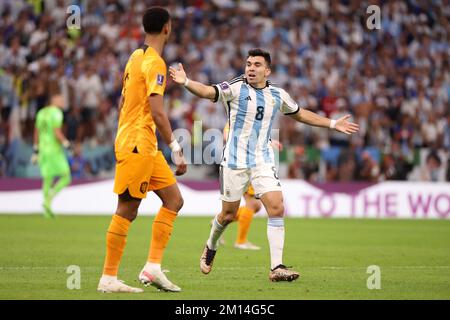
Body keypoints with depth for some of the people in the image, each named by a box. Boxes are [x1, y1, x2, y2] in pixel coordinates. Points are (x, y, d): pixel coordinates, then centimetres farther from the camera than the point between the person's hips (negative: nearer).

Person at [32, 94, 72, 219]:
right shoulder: (56, 113, -10)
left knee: (47, 179, 11)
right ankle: (48, 200, -13)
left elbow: (37, 133, 17)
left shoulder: (41, 113, 14)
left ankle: (47, 211, 9)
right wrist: (66, 144, -12)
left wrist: (35, 151, 21)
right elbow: (57, 132, -20)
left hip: (43, 149, 8)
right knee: (65, 177, 0)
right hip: (55, 150, -8)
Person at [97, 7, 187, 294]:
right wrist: (175, 148, -19)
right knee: (127, 210, -5)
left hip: (144, 147, 10)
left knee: (174, 200, 8)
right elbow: (157, 112, -21)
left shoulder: (136, 57, 16)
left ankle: (153, 267, 5)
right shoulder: (154, 62, -13)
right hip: (138, 145, -10)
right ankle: (108, 278, -1)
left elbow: (123, 103, 22)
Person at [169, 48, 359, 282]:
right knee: (229, 214, 5)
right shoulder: (235, 88, -5)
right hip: (235, 161, -3)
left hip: (263, 161, 3)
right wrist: (186, 82, -39)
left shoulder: (278, 95, 7)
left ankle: (276, 268, -12)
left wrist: (333, 124, 22)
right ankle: (210, 247, 37)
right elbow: (207, 91, -19)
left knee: (276, 208, -14)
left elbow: (300, 114, 23)